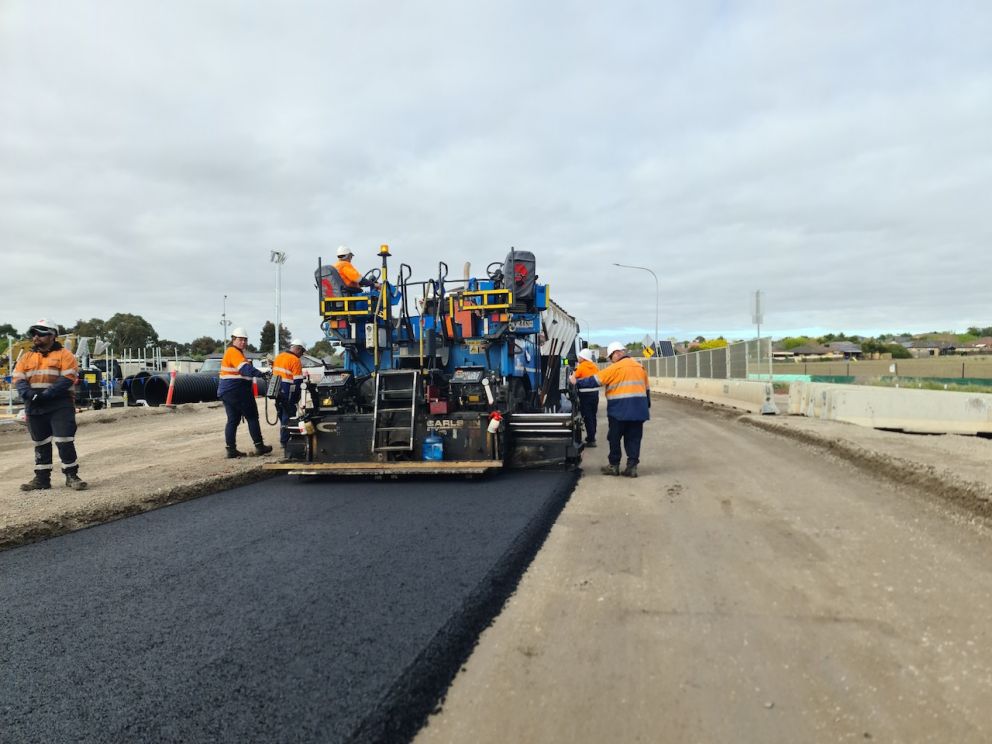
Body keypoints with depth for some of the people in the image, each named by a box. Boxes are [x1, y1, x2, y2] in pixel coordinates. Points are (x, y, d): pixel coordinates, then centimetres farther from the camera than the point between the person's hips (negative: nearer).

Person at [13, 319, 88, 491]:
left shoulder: (64, 355, -2)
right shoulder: (26, 357, 15)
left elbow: (68, 379, -13)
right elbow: (18, 379, 5)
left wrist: (46, 394, -22)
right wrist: (28, 394, -15)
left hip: (60, 406, -5)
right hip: (34, 407, 6)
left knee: (65, 441, -9)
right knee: (40, 444, 13)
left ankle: (72, 475, 2)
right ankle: (42, 478, 21)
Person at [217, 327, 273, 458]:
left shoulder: (236, 352, 19)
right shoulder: (234, 352, -14)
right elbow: (245, 368, -30)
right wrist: (260, 373, -41)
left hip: (227, 392, 10)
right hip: (236, 392, -10)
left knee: (233, 420, 9)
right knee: (252, 417, -2)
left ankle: (231, 449, 8)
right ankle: (259, 446, 2)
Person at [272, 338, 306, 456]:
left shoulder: (278, 357, 13)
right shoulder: (295, 360, -12)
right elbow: (298, 381, -14)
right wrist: (297, 398, -5)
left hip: (277, 393, 8)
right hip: (288, 394, -8)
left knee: (282, 417, 18)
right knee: (287, 419, -3)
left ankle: (283, 441, 27)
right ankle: (285, 444, -1)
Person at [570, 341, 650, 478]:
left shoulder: (615, 368, -7)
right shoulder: (640, 368, 13)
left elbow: (594, 380, -8)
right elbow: (647, 389, 18)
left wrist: (577, 383, -1)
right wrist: (647, 406, 26)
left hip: (619, 411, -5)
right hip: (638, 410, 5)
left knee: (614, 438, 7)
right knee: (634, 438, 8)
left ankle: (614, 466, 13)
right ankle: (632, 466, 4)